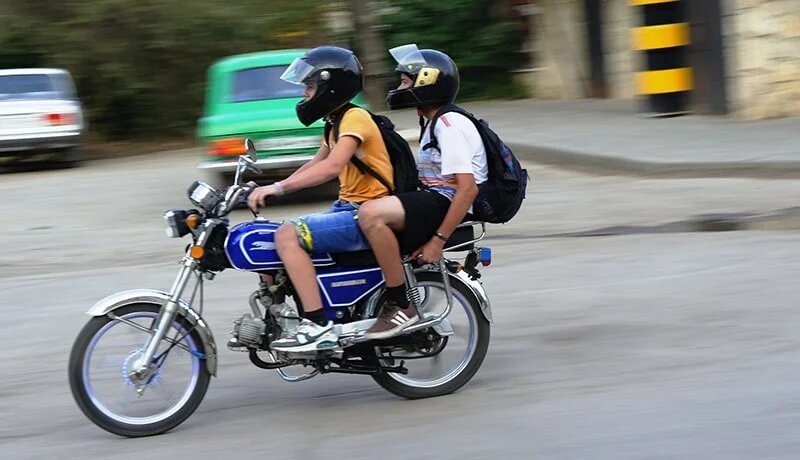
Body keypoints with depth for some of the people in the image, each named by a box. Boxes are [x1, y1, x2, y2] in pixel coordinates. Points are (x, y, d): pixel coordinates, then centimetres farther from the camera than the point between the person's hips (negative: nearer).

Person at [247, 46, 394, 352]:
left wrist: (278, 187, -30)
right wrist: (269, 190, 13)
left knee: (288, 236, -26)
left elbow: (332, 167, -27)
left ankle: (318, 326, -29)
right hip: (348, 209, 10)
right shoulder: (338, 123, 19)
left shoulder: (355, 118, -12)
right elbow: (314, 166, 25)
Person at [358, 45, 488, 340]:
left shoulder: (451, 126, -14)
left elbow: (468, 189, -22)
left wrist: (438, 241, -24)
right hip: (433, 198, 11)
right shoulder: (435, 123, 20)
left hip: (445, 204, -11)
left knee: (372, 214, -30)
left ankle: (400, 306, -24)